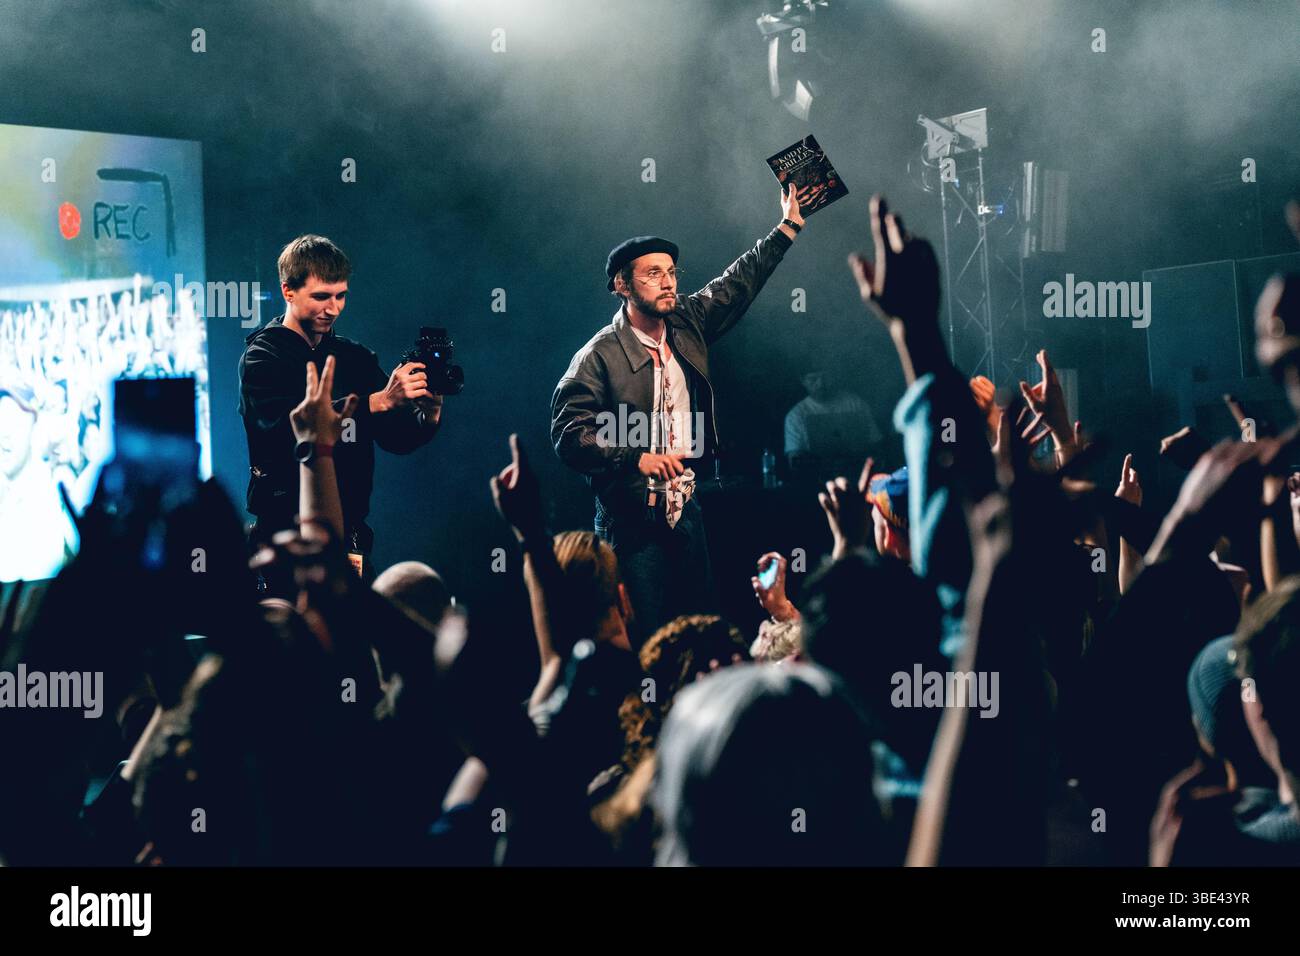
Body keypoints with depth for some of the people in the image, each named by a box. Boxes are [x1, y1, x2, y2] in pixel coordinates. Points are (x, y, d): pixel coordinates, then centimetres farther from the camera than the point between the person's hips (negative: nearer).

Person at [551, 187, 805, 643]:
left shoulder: (687, 324, 7)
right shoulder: (599, 356, -12)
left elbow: (740, 281, 18)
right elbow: (569, 434, -18)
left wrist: (788, 227, 16)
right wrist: (637, 458, -29)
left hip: (685, 507, 6)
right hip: (632, 519, -6)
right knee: (646, 643, -6)